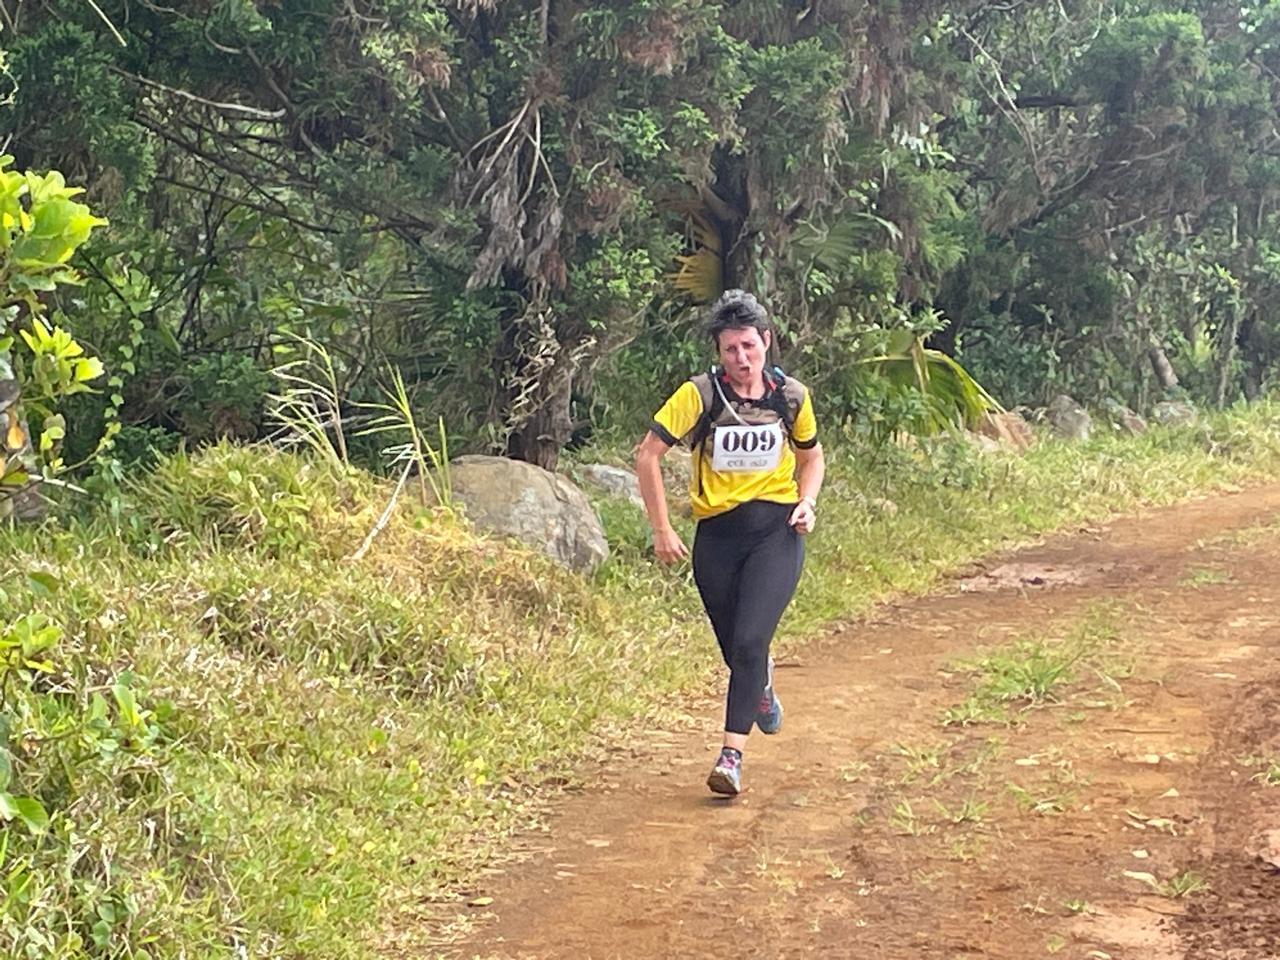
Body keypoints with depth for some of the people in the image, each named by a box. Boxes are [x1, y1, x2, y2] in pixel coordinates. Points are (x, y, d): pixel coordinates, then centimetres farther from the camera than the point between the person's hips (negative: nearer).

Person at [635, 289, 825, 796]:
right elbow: (647, 455, -6)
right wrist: (661, 529, -8)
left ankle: (732, 754, -11)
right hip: (717, 534, 1)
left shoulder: (790, 395, -1)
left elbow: (811, 456, 17)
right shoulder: (700, 394, -9)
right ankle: (762, 682, 48)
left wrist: (807, 502, -2)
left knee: (749, 642, -16)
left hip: (776, 530, 0)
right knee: (735, 651, 12)